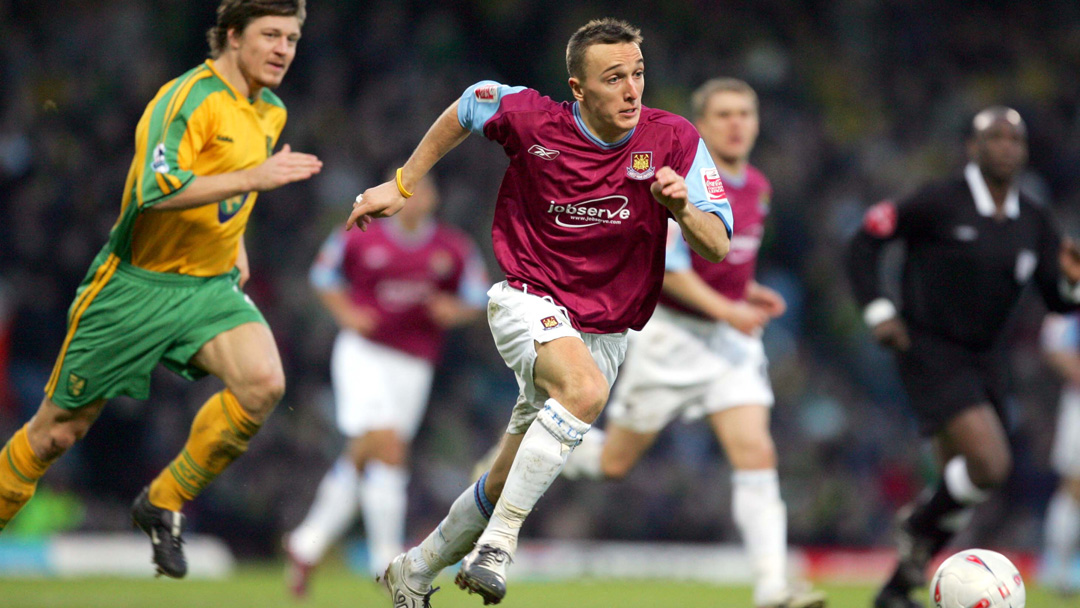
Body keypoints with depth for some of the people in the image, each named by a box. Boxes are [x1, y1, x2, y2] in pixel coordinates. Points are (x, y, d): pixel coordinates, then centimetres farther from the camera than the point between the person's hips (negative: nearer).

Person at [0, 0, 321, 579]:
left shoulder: (271, 113, 8)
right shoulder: (188, 99, -18)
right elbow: (157, 189, -33)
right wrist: (253, 177, -36)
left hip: (211, 286, 6)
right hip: (137, 286, -6)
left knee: (263, 383, -22)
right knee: (58, 431, 2)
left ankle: (163, 504, -5)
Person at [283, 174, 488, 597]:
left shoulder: (456, 250, 2)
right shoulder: (359, 239, -2)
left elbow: (476, 300, 11)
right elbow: (324, 276, 13)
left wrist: (453, 310, -11)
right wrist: (346, 313, -5)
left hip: (413, 365, 3)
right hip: (364, 352, -3)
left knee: (362, 456, 8)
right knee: (387, 446, -18)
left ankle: (308, 545, 24)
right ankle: (387, 560, -12)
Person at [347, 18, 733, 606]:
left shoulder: (674, 139, -11)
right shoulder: (530, 117, -13)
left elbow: (717, 248, -12)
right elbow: (464, 109, 9)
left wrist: (682, 209, -33)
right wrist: (401, 185, 12)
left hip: (603, 331, 3)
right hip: (529, 300, -3)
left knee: (505, 485, 11)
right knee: (585, 388, -36)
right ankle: (496, 543, -32)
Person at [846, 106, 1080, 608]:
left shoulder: (1034, 223, 5)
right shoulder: (939, 204, -11)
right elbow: (865, 241, -4)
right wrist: (877, 310, -14)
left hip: (984, 359, 7)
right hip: (931, 354, -7)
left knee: (962, 485, 9)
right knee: (990, 465, -23)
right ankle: (919, 524, 6)